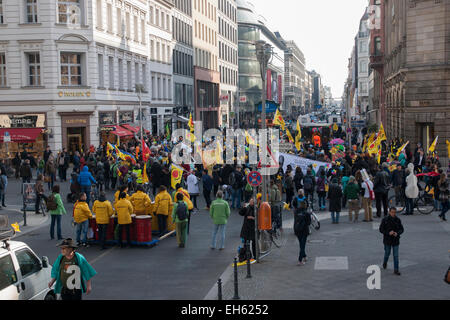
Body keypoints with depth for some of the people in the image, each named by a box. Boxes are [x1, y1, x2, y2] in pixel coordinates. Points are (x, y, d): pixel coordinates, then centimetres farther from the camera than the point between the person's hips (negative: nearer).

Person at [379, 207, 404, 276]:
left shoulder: (398, 220, -4)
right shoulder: (385, 220, -11)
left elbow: (401, 229, 2)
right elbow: (381, 229, -8)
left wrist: (397, 233, -20)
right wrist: (388, 233, -24)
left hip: (396, 240, 1)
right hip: (387, 240, -1)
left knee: (396, 255, -2)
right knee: (387, 253, 14)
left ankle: (396, 270, 3)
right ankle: (385, 262, 46)